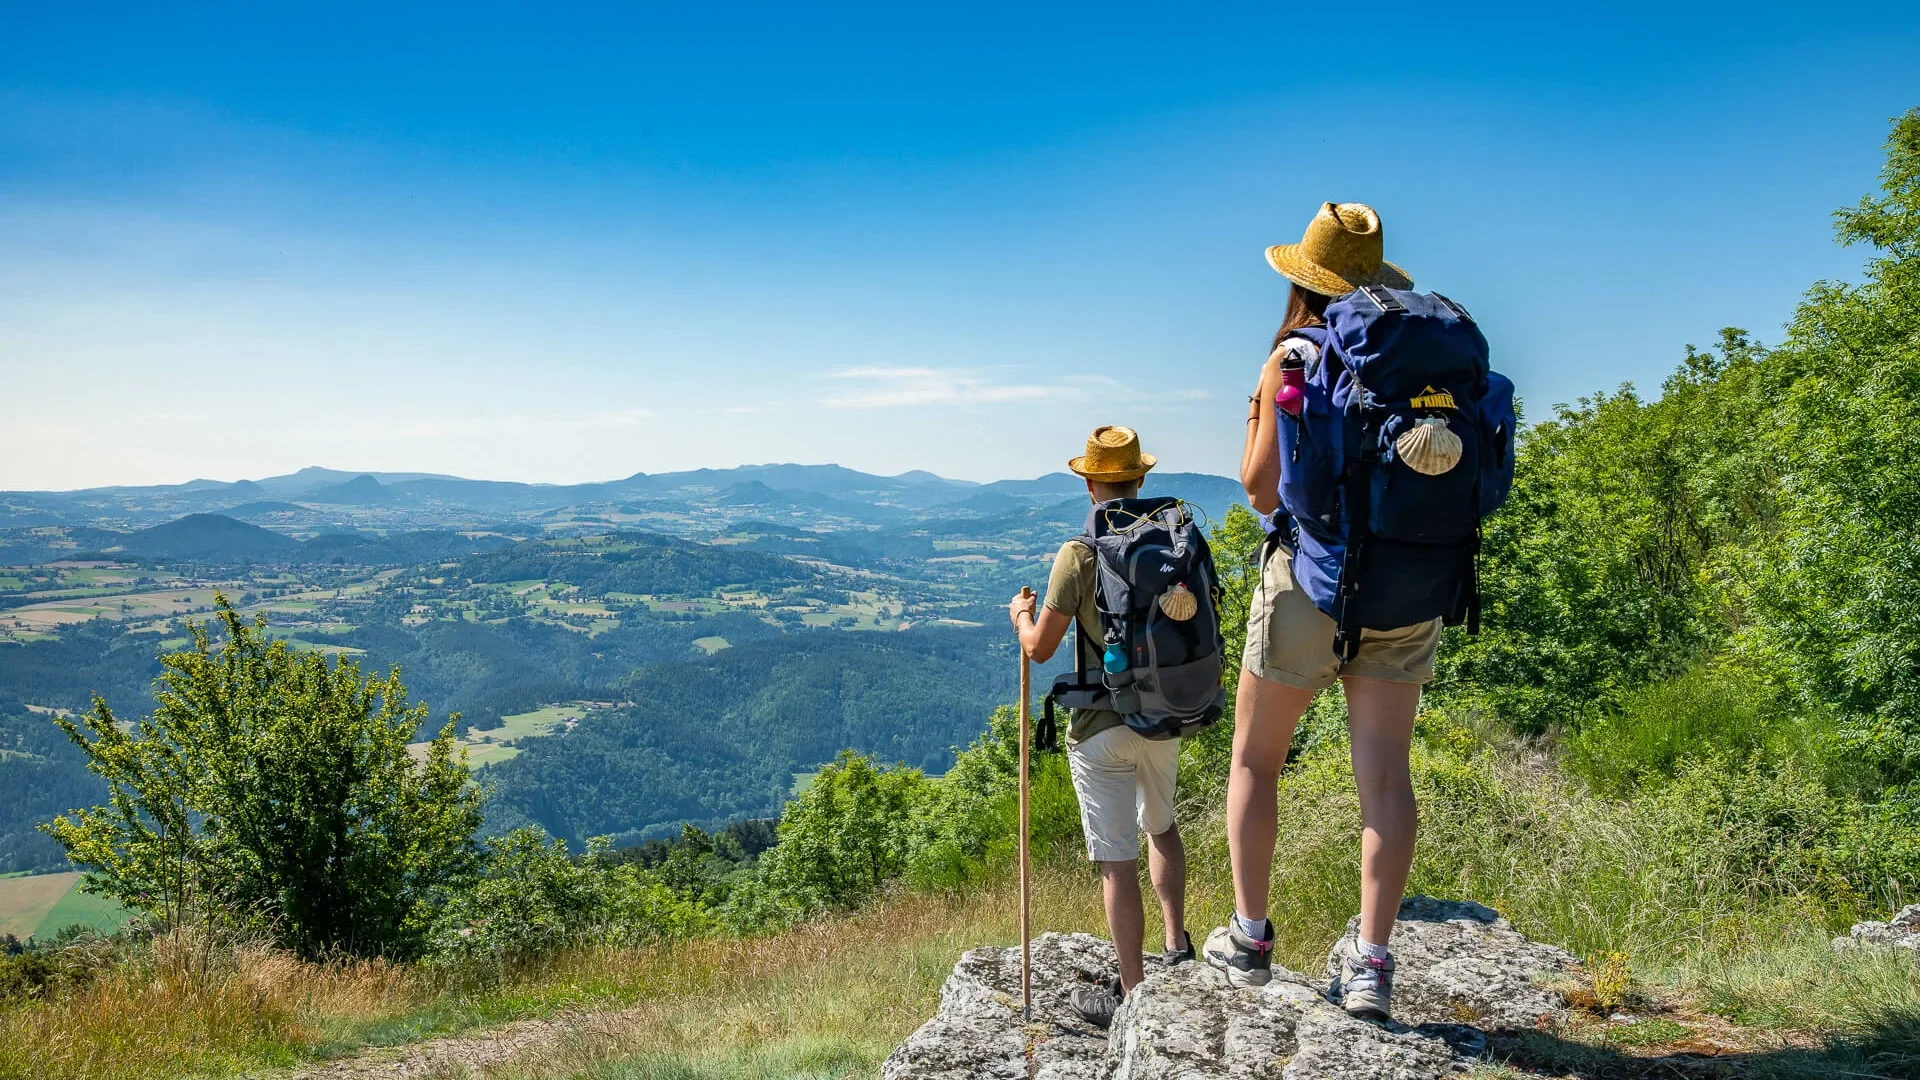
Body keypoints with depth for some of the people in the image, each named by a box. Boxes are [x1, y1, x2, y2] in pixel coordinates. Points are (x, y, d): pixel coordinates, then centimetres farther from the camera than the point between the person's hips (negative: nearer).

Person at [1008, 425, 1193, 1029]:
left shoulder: (1078, 555, -13)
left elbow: (1040, 649, -9)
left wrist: (1021, 616, 12)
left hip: (1101, 728, -5)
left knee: (1117, 861, 1)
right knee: (1160, 826, 28)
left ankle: (1133, 995, 8)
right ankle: (1178, 950, 30)